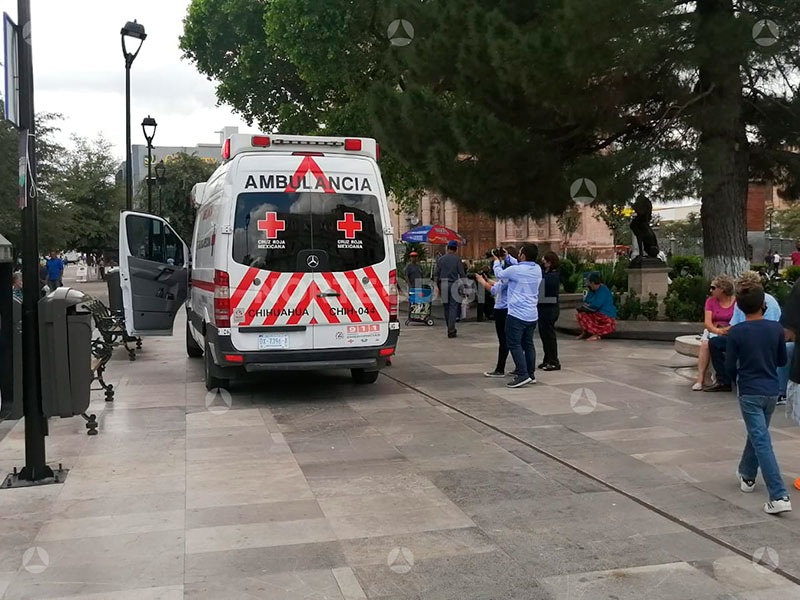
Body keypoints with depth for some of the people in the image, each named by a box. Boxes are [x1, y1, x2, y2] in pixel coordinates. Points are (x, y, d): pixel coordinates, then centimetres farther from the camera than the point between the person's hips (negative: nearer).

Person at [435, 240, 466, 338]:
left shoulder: (440, 259, 6)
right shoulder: (457, 259, -4)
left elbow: (437, 275, 9)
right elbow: (462, 275, -4)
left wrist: (439, 288, 17)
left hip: (443, 286, 3)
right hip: (454, 285, -3)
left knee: (446, 308, 12)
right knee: (453, 308, -2)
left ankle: (450, 329, 21)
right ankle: (451, 331, -7)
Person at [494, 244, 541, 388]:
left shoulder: (515, 270, -16)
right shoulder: (537, 269, 4)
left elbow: (499, 274, 4)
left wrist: (497, 261, 23)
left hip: (517, 314, -7)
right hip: (532, 314, 7)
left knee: (514, 344, -4)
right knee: (528, 344, 15)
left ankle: (523, 375, -11)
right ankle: (530, 374, 20)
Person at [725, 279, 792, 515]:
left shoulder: (736, 332, -13)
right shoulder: (776, 328, -4)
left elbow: (729, 367, -9)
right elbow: (782, 360, 6)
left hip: (749, 393, -4)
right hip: (771, 391, 4)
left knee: (761, 441, -6)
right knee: (757, 434, 24)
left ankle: (779, 496, -13)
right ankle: (747, 475, 42)